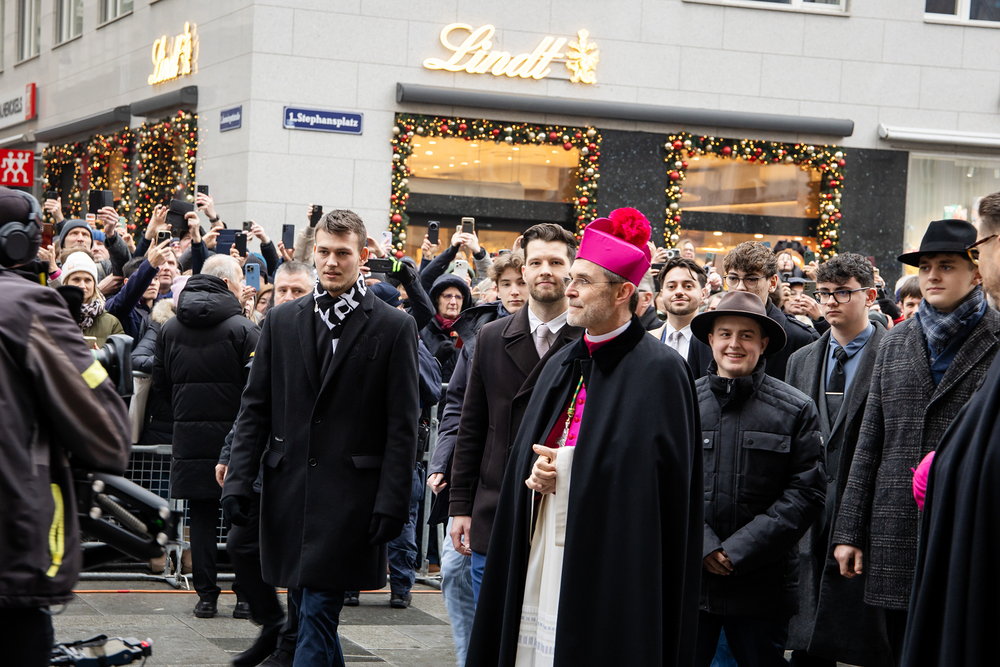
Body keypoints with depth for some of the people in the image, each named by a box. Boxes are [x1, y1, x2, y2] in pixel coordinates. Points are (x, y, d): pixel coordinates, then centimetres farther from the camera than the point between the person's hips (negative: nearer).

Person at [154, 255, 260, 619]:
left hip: (189, 436, 4)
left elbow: (160, 381, 11)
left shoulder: (170, 328, 5)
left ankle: (206, 596, 8)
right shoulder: (243, 328, -11)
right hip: (233, 434, -3)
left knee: (201, 518, 8)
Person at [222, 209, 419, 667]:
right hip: (289, 490, 4)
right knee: (314, 614, 13)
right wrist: (238, 480, 2)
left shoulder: (394, 328, -1)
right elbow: (255, 408, 11)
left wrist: (392, 502, -9)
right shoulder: (281, 322, 10)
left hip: (349, 497, -4)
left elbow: (402, 424, -3)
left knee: (318, 612, -7)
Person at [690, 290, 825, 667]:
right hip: (687, 582, 1)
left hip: (763, 585, -1)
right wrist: (703, 545, -10)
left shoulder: (796, 410, 2)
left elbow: (806, 492, -3)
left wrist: (739, 549, -11)